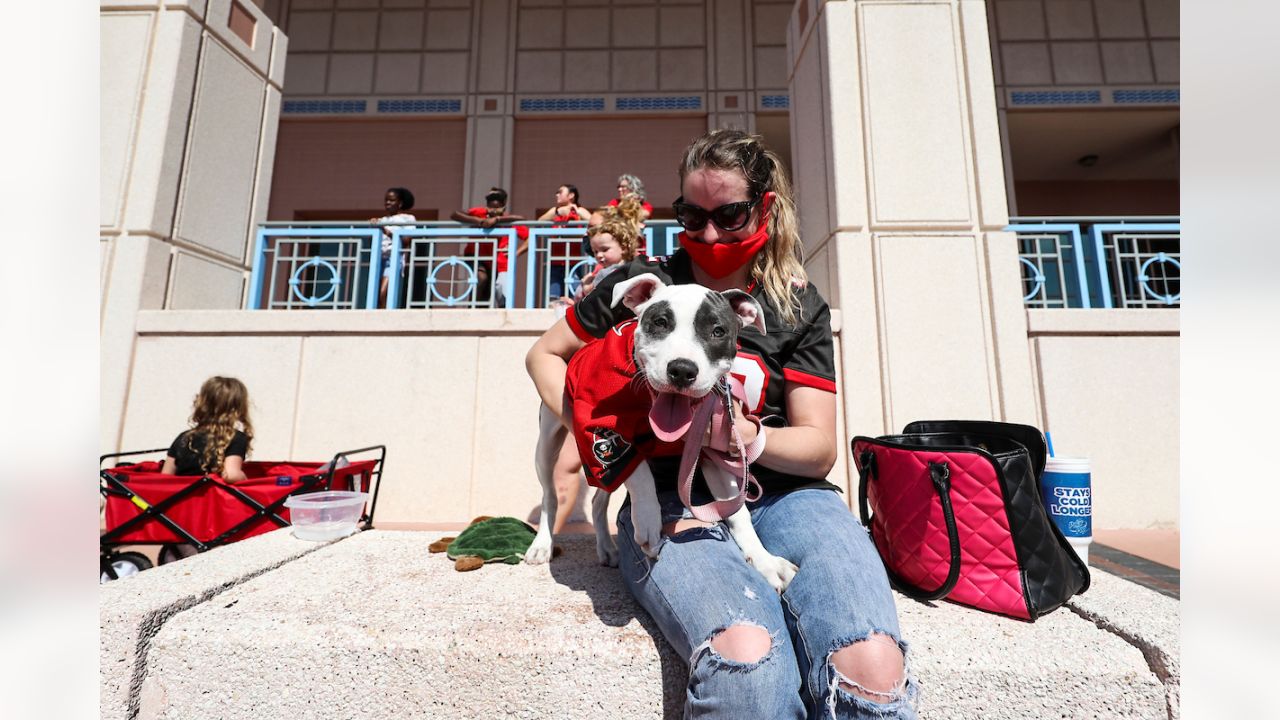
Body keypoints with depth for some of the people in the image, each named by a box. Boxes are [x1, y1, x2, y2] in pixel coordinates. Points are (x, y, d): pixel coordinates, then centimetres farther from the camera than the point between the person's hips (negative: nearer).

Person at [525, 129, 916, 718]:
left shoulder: (799, 305, 8)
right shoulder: (645, 283, 6)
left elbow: (819, 448, 4)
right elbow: (544, 354, 16)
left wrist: (751, 439, -18)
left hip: (780, 492, 2)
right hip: (669, 498, -1)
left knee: (874, 666, -28)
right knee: (746, 657, -33)